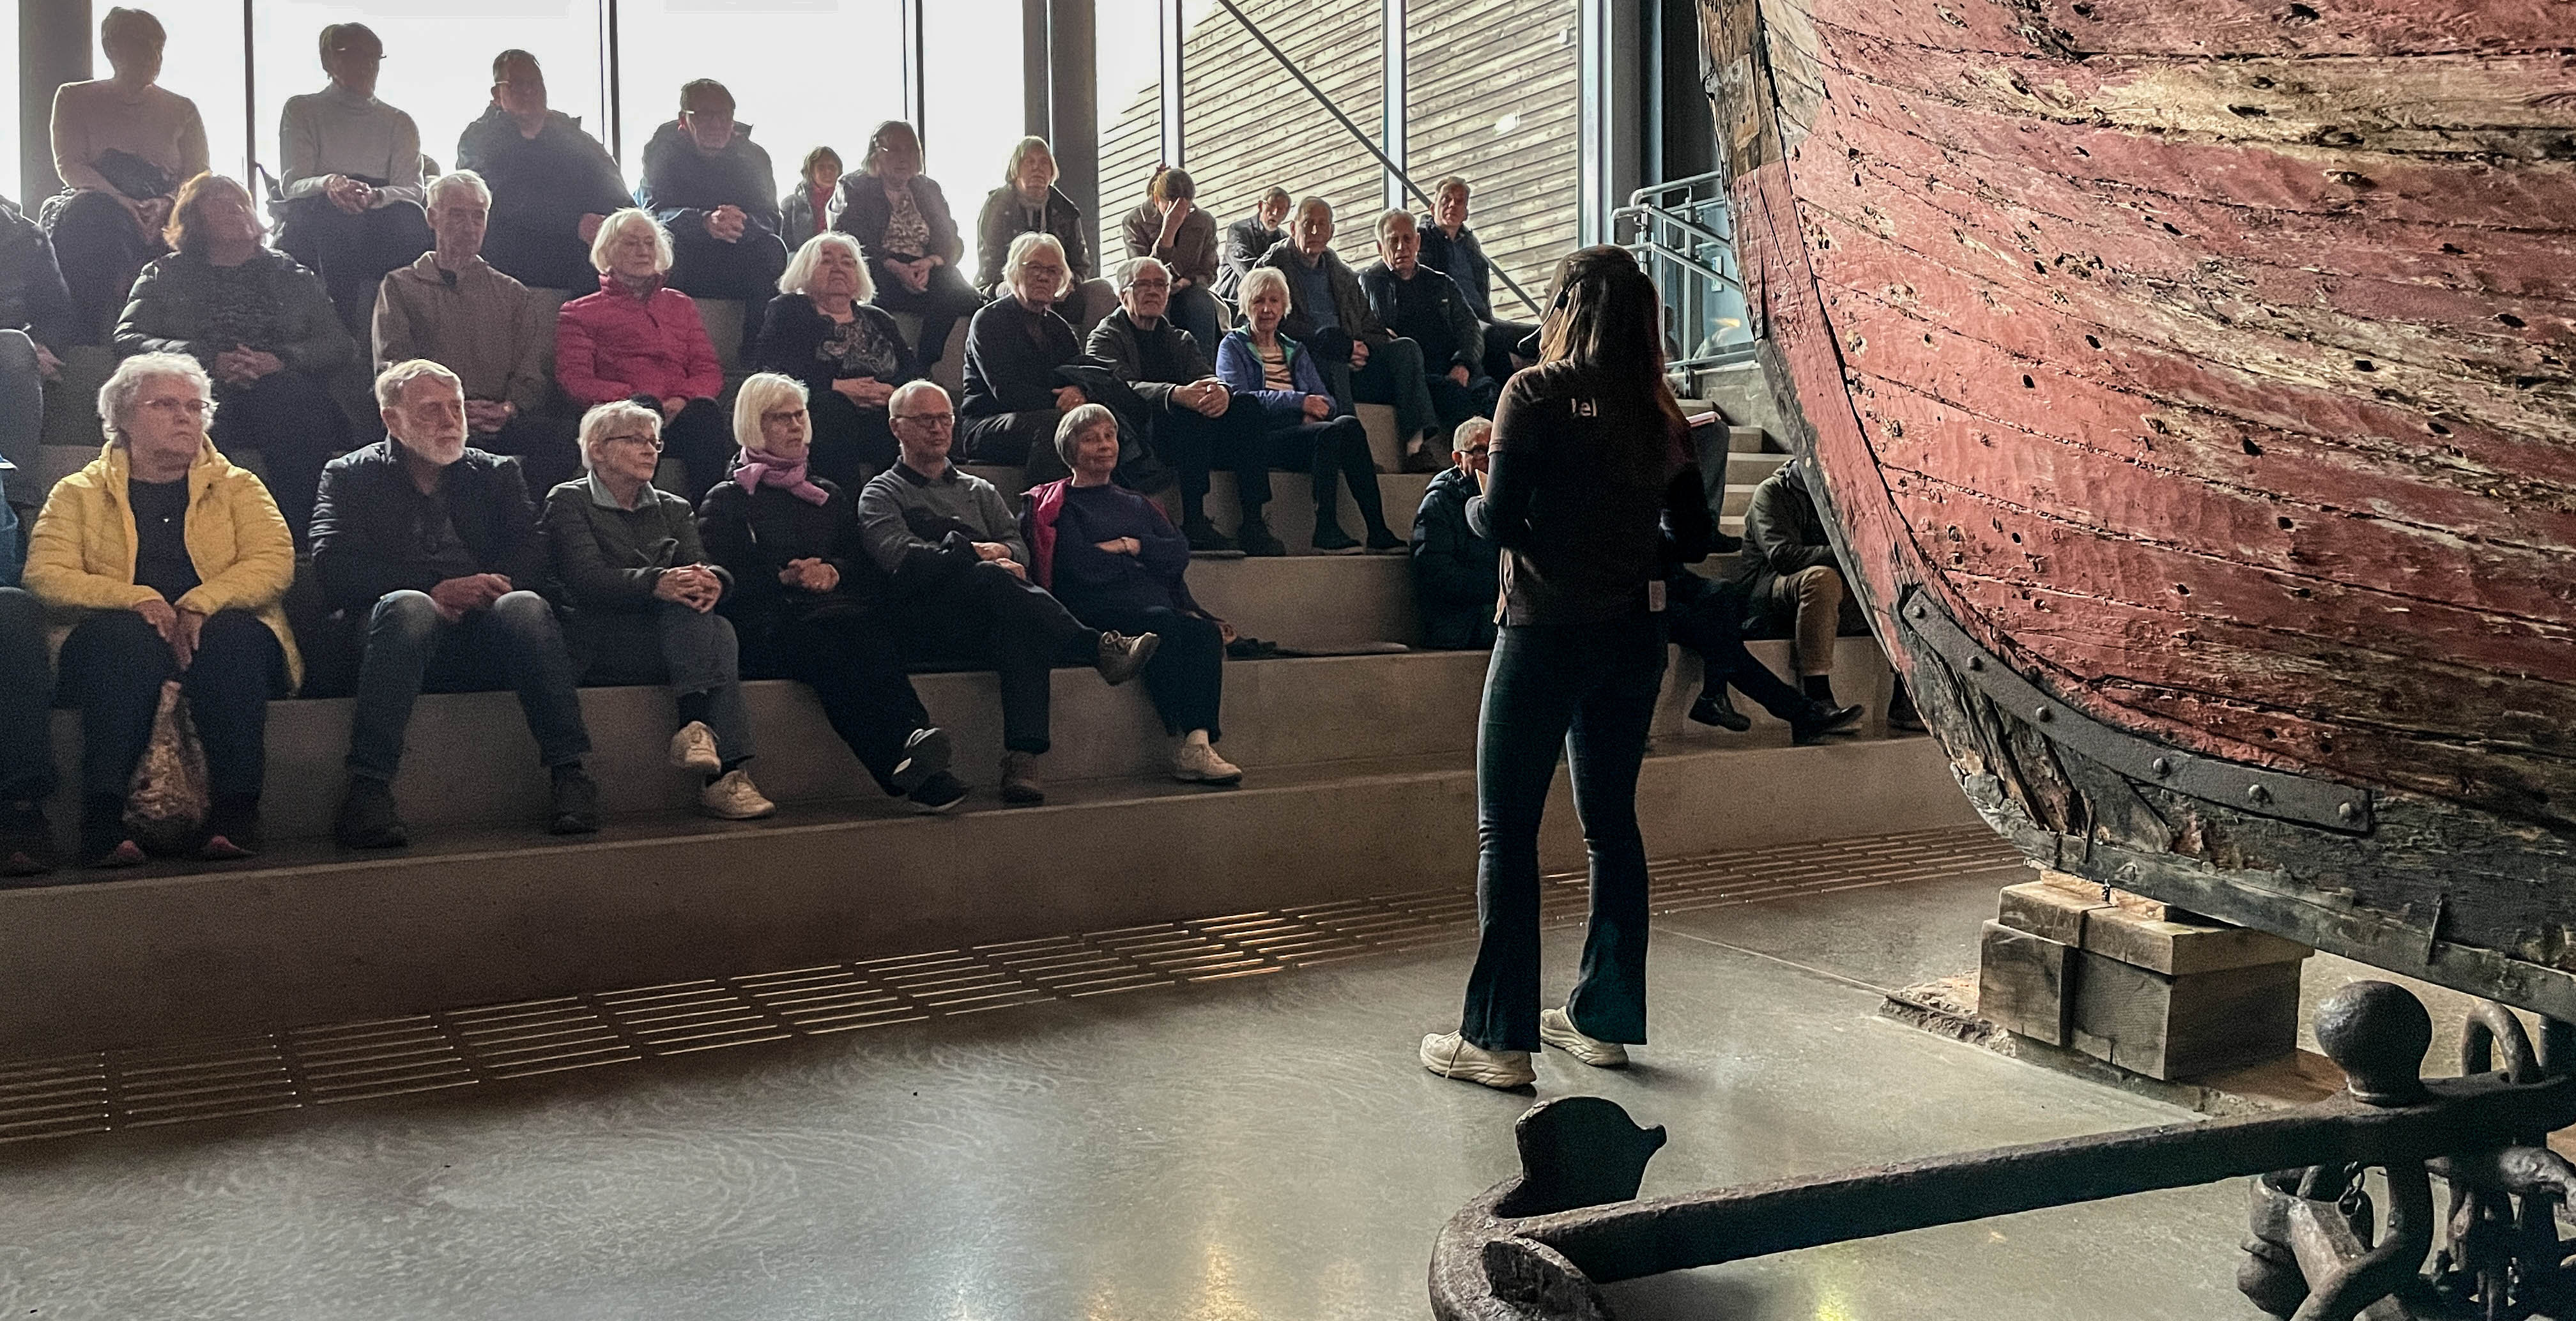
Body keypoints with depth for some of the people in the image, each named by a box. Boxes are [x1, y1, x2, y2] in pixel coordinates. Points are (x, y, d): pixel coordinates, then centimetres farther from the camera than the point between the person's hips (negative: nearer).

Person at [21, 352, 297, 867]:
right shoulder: (79, 493, 17)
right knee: (122, 634, -35)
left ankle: (235, 814, -37)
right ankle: (103, 819, -40)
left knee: (233, 633, -35)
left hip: (227, 640, 1)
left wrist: (200, 604, -18)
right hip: (123, 646, 0)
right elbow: (46, 574, 0)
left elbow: (275, 563, 1)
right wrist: (137, 599, -18)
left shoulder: (238, 486, 19)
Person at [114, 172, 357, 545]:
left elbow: (342, 346, 15)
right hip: (205, 392, -1)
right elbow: (126, 339, 8)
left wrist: (281, 359, -7)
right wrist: (210, 360, -9)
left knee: (295, 401, -37)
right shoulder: (165, 275, 25)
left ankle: (298, 534, -39)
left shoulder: (290, 273, 27)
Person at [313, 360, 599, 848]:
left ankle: (571, 775, -34)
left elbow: (531, 556, 7)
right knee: (407, 607, -36)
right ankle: (367, 792, -41)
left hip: (486, 635, 2)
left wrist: (486, 588, -16)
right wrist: (432, 590, -16)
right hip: (411, 630, -1)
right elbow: (334, 566, -1)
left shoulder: (496, 474, 24)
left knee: (525, 606, -32)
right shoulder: (350, 476, 17)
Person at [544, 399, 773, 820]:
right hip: (601, 647, -5)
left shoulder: (674, 510, 24)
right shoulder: (568, 502, 8)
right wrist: (657, 583, -29)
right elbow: (585, 579, -10)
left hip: (669, 638, 5)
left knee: (719, 629, -29)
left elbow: (700, 566, 5)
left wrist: (712, 580, -22)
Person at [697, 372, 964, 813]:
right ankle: (913, 772, -54)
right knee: (844, 629, -38)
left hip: (836, 607, 3)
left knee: (866, 632, -36)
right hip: (771, 627, -3)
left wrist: (834, 571, -2)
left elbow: (867, 566, 19)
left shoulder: (830, 495, 32)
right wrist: (785, 578, -8)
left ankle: (909, 754, -56)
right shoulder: (725, 502, 20)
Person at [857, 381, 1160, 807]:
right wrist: (978, 554, -9)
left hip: (990, 621, 3)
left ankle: (1022, 761, -49)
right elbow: (898, 556, -3)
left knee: (1022, 629, -36)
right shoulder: (883, 493, 19)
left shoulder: (978, 491, 33)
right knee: (990, 579, -37)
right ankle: (1101, 648, -41)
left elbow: (1019, 547, 17)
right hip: (922, 622, -3)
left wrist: (1000, 552, -8)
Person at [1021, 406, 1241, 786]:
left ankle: (1201, 742, -42)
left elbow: (1180, 553, 14)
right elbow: (1084, 569, -4)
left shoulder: (1137, 505, 30)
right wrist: (1145, 560, 5)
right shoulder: (1057, 505, 13)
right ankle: (1186, 745, -38)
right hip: (1097, 613, -5)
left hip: (1158, 606, 5)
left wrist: (1133, 546, -1)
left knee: (1206, 632, -28)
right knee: (1164, 624, -35)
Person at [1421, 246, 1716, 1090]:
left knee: (1506, 827, 0)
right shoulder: (1659, 414, 6)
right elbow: (1693, 538, 9)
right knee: (1611, 820, 14)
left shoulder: (1535, 394, -10)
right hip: (1634, 634, 6)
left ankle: (1499, 1036, 1)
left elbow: (1499, 520, -15)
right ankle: (1604, 1019, 22)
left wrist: (1471, 501, 6)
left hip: (1546, 632, -6)